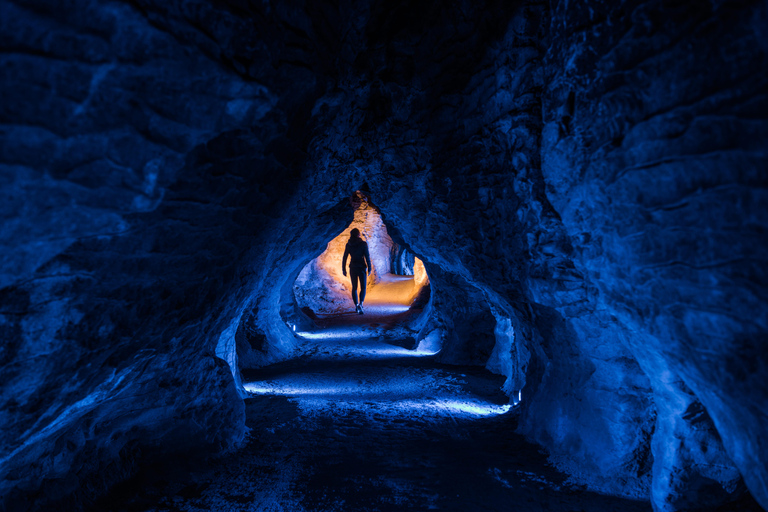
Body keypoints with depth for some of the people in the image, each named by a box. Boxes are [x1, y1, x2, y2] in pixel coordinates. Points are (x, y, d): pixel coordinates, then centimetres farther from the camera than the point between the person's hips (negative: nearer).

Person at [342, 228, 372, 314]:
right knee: (363, 287, 3)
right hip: (361, 267, -3)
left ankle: (356, 305, 20)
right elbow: (367, 256, -9)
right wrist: (369, 268, -2)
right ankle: (360, 304, -20)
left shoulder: (348, 245, 2)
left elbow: (344, 258, 3)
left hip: (352, 267, 3)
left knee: (354, 287, 16)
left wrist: (344, 269, 10)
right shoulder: (363, 244, -6)